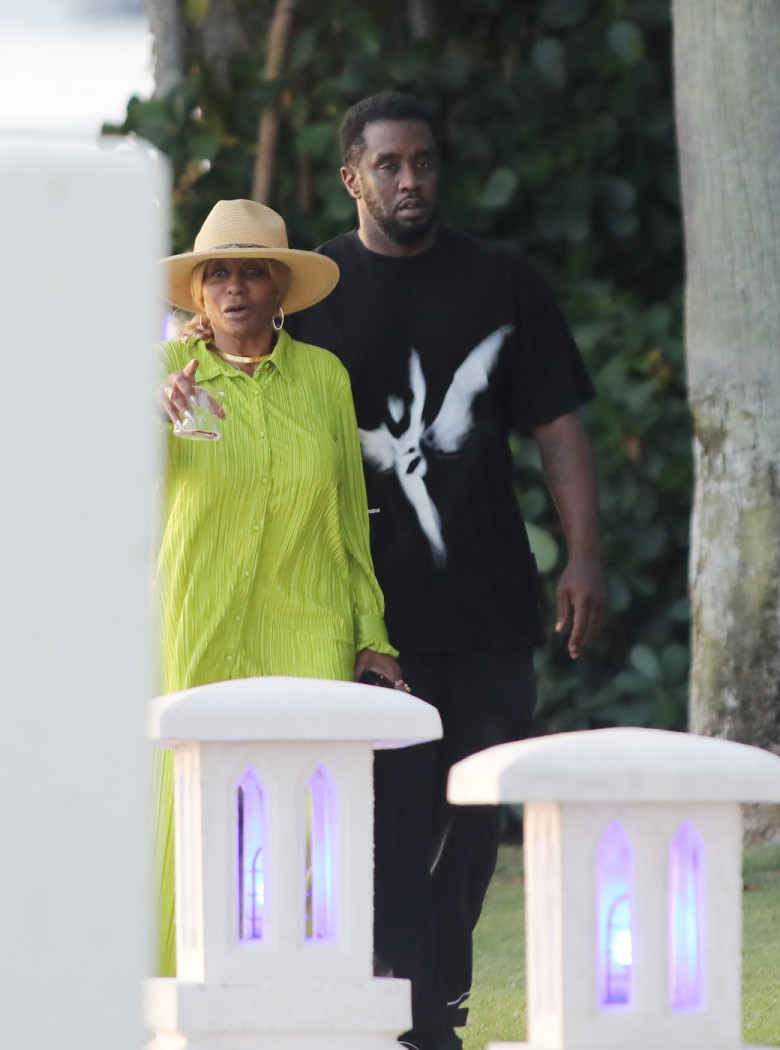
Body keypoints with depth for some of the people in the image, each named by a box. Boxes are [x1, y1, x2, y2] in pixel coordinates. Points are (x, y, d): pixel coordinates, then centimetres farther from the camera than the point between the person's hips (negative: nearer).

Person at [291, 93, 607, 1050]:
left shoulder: (501, 282, 10)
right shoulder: (312, 293, 4)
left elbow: (557, 426, 9)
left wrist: (584, 557, 0)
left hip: (490, 603, 3)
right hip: (373, 604, -3)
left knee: (475, 815, 7)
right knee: (396, 815, -8)